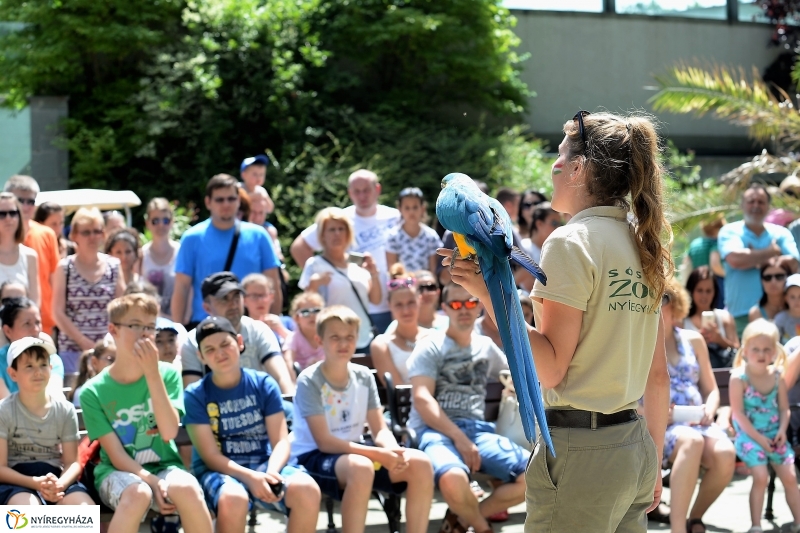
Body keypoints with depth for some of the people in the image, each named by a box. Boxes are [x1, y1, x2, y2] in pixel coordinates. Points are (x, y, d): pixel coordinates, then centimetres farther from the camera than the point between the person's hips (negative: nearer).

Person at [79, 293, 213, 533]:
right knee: (138, 493, -37)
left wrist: (152, 373, -19)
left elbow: (169, 432, -14)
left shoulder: (167, 374, -1)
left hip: (164, 466, 2)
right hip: (119, 472, -1)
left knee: (187, 489, -33)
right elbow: (116, 456, -8)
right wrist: (153, 482, -24)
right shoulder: (93, 391, -5)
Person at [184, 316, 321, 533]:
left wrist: (271, 473, -24)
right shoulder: (195, 395, -4)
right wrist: (251, 478, -25)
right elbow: (211, 456, -9)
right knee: (233, 498, -39)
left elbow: (281, 442, -2)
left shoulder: (264, 384, 3)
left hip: (263, 464, 3)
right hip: (218, 471, -3)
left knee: (307, 489, -28)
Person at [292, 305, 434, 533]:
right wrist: (379, 454, -25)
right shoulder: (309, 381, -14)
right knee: (360, 467, -38)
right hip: (313, 457, -6)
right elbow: (324, 442, -18)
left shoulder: (364, 376, 3)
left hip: (353, 451, 6)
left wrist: (393, 450, -21)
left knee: (420, 463, -15)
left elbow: (380, 430, 4)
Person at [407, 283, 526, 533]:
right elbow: (423, 400, -9)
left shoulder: (486, 346, 20)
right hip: (435, 430, -5)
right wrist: (458, 436, -20)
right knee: (453, 479, -39)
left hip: (476, 429, 5)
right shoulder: (430, 347, 4)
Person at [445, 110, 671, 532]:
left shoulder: (571, 242, -11)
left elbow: (550, 368, -15)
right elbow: (658, 376, 14)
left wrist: (490, 295, -19)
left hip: (580, 451, -8)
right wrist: (652, 462, 21)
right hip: (634, 449, 8)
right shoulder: (644, 248, 12)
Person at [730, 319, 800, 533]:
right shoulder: (739, 378, -12)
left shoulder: (777, 377, 2)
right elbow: (738, 414, -14)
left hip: (774, 435, 5)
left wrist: (782, 431, -11)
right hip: (749, 435, -5)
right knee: (761, 476, -19)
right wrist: (758, 438, -17)